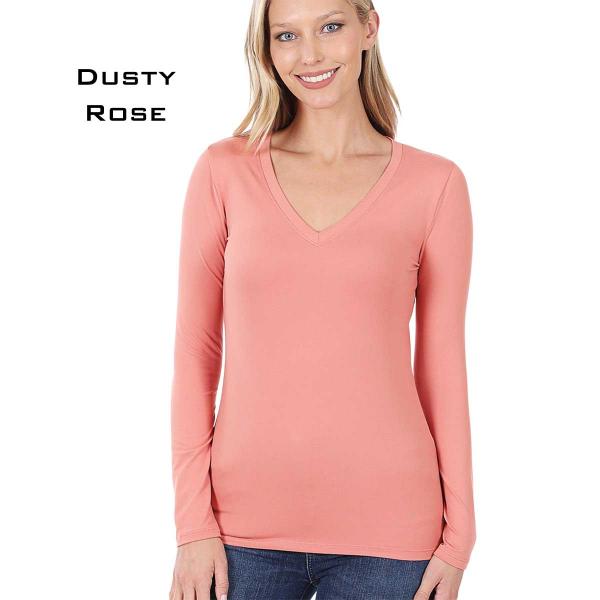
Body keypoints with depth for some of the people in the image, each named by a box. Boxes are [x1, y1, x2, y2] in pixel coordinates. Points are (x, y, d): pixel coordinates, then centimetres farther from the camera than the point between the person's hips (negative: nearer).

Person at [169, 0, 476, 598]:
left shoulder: (435, 183, -1)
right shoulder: (224, 169, 0)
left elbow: (442, 364, 2)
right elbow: (196, 351, 0)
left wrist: (458, 536, 1)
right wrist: (193, 524, -3)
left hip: (383, 523, 0)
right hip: (246, 520, 1)